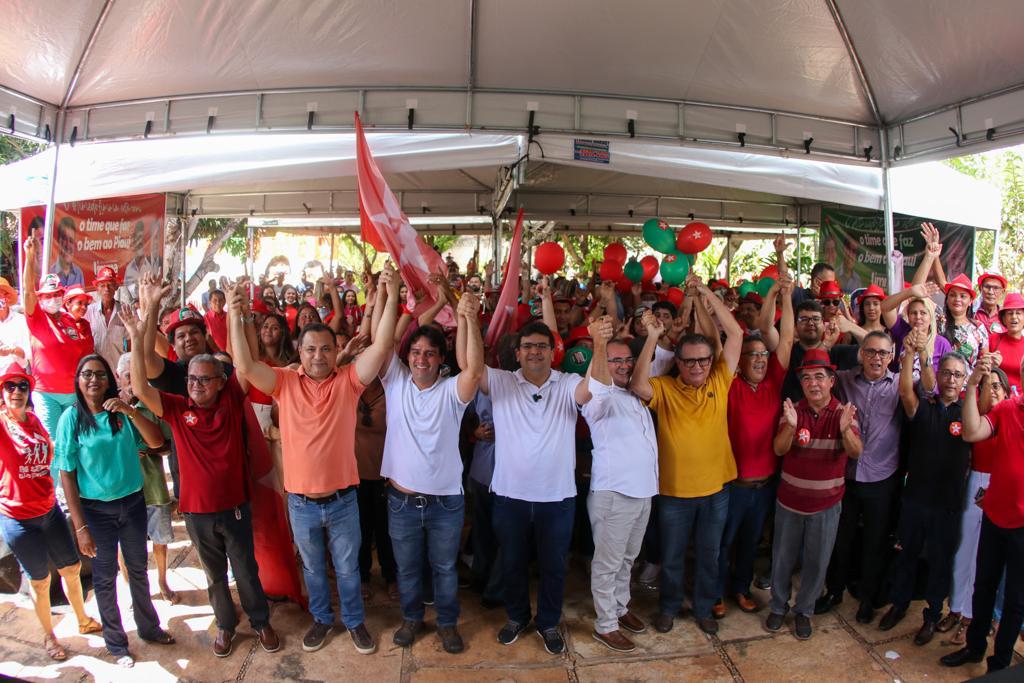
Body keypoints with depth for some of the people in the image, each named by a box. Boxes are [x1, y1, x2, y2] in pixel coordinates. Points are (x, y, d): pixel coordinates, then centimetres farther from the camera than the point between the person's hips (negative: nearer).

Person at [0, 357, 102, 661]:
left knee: (71, 568, 17)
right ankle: (48, 636, 33)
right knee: (40, 581, 11)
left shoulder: (34, 420, 2)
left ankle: (83, 621, 39)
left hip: (50, 509, 5)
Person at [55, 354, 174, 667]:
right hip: (96, 509, -3)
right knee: (105, 577, 12)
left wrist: (130, 411, -26)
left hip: (133, 502, 3)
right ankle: (115, 643, 30)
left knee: (138, 570, 18)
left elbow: (156, 441, -12)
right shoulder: (71, 418, -11)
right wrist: (80, 527, -12)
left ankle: (148, 627, 38)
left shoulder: (122, 413, -2)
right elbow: (66, 475, -10)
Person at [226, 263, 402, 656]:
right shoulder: (285, 382, -5)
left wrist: (392, 297, -31)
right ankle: (322, 619, 46)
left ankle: (354, 621, 40)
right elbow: (245, 367, -18)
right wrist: (234, 318, -28)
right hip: (300, 501, 1)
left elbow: (381, 347, -21)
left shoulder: (348, 380, -9)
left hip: (342, 499, -1)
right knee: (313, 568, 23)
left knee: (347, 567, 18)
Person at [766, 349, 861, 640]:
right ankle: (778, 606, 35)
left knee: (816, 562, 13)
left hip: (826, 503, 0)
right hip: (789, 499, 1)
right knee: (783, 558, 14)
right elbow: (779, 449, -19)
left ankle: (804, 610, 34)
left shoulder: (845, 413, -9)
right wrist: (791, 426, -39)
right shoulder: (792, 410, -8)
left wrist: (845, 430, -44)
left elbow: (856, 453, -23)